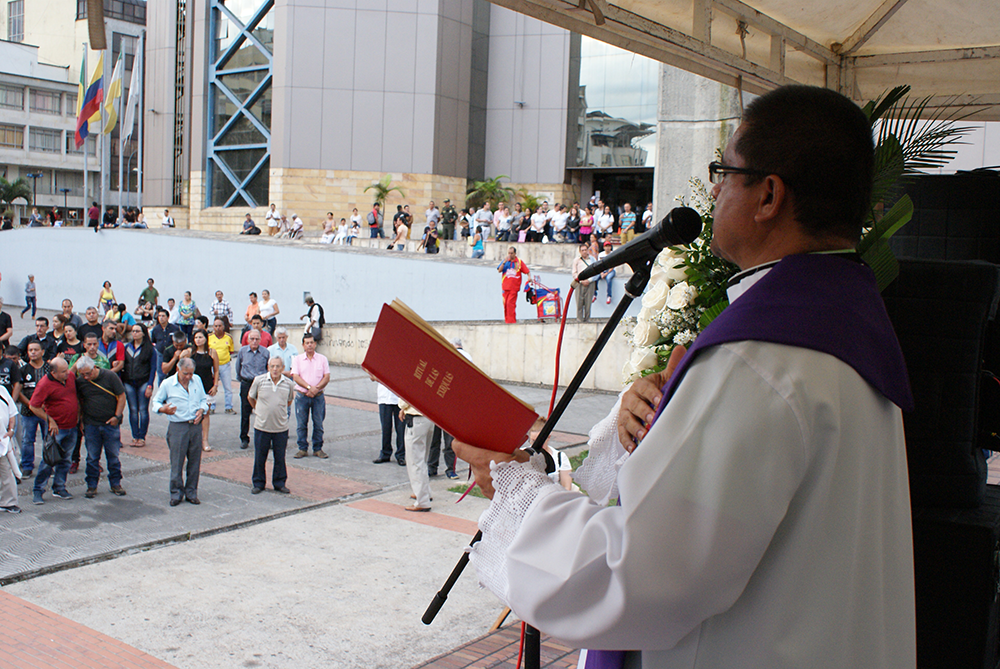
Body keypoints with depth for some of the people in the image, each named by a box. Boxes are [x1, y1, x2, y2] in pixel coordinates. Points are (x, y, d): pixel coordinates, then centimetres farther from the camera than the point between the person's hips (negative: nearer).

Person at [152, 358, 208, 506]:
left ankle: (191, 493, 18)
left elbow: (203, 399, 19)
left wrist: (202, 410, -2)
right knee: (177, 462, -2)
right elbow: (155, 401, 6)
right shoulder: (167, 384, -1)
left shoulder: (197, 380, 8)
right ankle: (176, 493, 12)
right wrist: (162, 409, -17)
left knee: (195, 461, 6)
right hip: (177, 427, -3)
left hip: (195, 426, 3)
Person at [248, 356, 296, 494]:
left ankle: (279, 483, 24)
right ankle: (258, 483, 23)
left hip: (281, 427, 1)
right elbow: (250, 397, 11)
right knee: (259, 457, 8)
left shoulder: (289, 384, -3)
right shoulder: (259, 381, -7)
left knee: (280, 458, 9)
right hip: (262, 426, -1)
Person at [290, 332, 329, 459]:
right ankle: (303, 448, 11)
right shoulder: (297, 359, 7)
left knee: (318, 423, 2)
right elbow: (295, 377, -4)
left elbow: (327, 377, 0)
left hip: (318, 396, 0)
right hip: (302, 395, 0)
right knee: (301, 424, 2)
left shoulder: (322, 359, 7)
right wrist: (309, 387, -18)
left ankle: (318, 448, 12)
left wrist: (316, 389, -14)